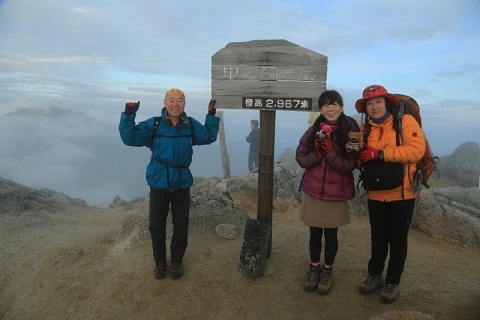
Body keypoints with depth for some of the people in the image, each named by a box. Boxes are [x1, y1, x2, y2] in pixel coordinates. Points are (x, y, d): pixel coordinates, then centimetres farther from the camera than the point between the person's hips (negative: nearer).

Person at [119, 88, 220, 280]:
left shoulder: (191, 125, 0)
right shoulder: (153, 124, -7)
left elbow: (209, 136, 12)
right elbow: (130, 138, -8)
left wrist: (212, 116, 3)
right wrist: (128, 116, -20)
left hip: (182, 182, 2)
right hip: (159, 181, -1)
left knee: (181, 225, 11)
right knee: (156, 225, 9)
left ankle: (177, 261, 32)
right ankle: (159, 261, 31)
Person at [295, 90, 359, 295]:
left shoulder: (350, 131, -7)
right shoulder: (313, 131, 0)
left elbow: (349, 165, -12)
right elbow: (301, 159, 1)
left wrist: (329, 150, -24)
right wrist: (318, 153, -17)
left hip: (336, 193, -2)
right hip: (313, 191, 2)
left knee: (331, 234, 12)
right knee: (315, 233, 14)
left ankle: (327, 270, 33)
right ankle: (314, 267, 34)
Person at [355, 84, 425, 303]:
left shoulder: (405, 121, -9)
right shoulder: (365, 129, 4)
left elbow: (416, 150, -22)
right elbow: (360, 161, 4)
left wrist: (380, 154, -25)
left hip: (402, 195, -3)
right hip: (376, 195, 3)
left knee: (398, 240, 12)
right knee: (378, 238, 17)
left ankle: (393, 282, 29)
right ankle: (375, 276, 35)